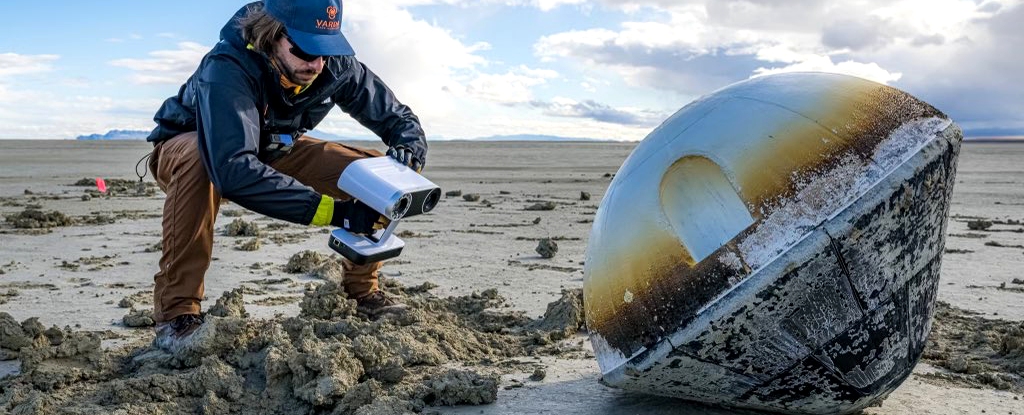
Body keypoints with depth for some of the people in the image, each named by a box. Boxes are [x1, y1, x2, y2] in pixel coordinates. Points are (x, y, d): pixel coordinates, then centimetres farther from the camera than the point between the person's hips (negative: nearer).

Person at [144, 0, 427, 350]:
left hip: (274, 151, 5)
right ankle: (176, 310, -29)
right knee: (199, 160, -41)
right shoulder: (227, 69, -38)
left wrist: (409, 153, -36)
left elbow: (399, 117, -11)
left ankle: (362, 289, 3)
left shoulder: (336, 65, -22)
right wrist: (334, 211, -56)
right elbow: (234, 170, -52)